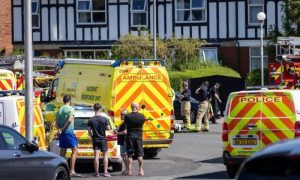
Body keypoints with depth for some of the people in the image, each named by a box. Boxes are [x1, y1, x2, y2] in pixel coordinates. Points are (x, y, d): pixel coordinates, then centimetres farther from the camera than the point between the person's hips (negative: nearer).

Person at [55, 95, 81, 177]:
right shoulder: (70, 109, -5)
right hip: (69, 132, -7)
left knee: (62, 153, 10)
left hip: (62, 134, 7)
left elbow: (56, 123, 10)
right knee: (75, 151, -6)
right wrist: (62, 129, -12)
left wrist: (59, 130, -5)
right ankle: (72, 171, -16)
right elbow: (69, 120, -17)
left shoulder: (60, 110, 15)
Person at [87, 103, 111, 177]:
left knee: (96, 156, 1)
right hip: (103, 139, -1)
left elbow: (89, 131, -2)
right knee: (105, 155, 6)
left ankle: (96, 172, 0)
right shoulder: (105, 119, -10)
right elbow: (108, 128, -5)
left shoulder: (91, 120, -4)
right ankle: (105, 172, 0)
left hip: (95, 139, 1)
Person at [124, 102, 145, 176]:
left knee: (129, 155, 4)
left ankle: (129, 170, 3)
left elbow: (126, 125, 1)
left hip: (130, 137, 0)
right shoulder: (142, 116, -5)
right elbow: (142, 124, 7)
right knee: (140, 154, 7)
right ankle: (141, 170, 5)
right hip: (138, 137, 1)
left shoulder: (127, 116, -9)